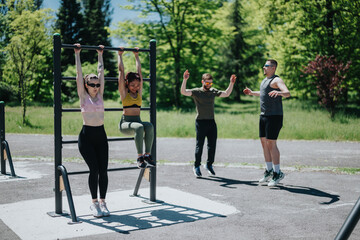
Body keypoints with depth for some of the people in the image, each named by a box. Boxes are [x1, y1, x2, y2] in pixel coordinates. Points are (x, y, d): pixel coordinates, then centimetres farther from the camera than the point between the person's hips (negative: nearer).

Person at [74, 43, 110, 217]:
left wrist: (100, 55, 20)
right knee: (94, 169, -7)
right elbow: (79, 75, -1)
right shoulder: (83, 96, 0)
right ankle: (94, 203, 6)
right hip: (87, 135, -4)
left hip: (101, 135, 4)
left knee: (103, 170, 0)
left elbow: (101, 72, 14)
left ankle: (102, 202, 10)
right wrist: (77, 54, 3)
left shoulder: (100, 95, 10)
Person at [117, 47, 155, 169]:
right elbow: (121, 70, 5)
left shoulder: (139, 92, 14)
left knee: (149, 126, -31)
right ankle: (140, 156, -31)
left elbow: (139, 71, 19)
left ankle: (148, 154, -29)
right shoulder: (124, 92, 3)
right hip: (125, 123, -4)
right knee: (139, 127, -37)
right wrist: (120, 55, 12)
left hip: (137, 121, 4)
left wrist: (136, 55, 25)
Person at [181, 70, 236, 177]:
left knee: (212, 145, 8)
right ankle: (196, 166, 13)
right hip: (201, 122, -5)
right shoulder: (196, 91, -2)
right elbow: (183, 92, -17)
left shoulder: (213, 91, 13)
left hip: (212, 122, 5)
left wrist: (231, 83, 14)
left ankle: (209, 164, 25)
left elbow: (226, 94, 22)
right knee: (199, 145, -1)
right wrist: (185, 80, -28)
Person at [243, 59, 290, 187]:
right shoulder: (265, 80, 19)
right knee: (264, 143, 10)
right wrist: (252, 93, 44)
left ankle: (277, 173, -2)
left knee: (271, 143, -11)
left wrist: (279, 92, -48)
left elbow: (287, 93, -27)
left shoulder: (276, 80, -10)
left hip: (274, 116, -9)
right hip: (264, 115, 9)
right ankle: (269, 171, 21)